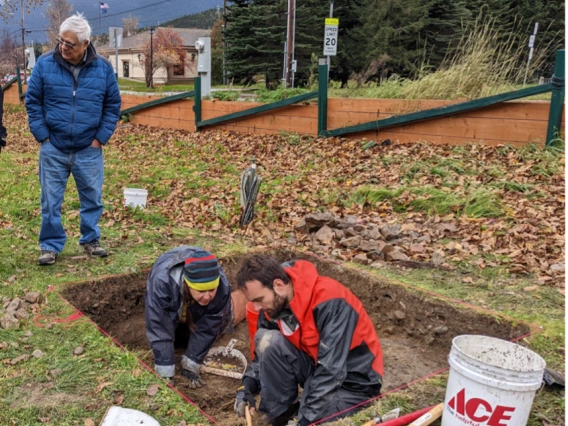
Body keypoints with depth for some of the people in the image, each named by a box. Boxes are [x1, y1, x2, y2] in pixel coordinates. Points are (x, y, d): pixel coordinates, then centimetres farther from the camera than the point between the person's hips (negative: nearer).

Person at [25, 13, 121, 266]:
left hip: (89, 150, 1)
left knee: (92, 198, 10)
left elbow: (113, 105, 4)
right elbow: (32, 102, 1)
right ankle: (51, 246, 18)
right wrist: (42, 136, -4)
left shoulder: (103, 68, -2)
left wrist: (101, 137, -2)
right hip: (53, 149, 0)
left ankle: (91, 240, 28)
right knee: (51, 201, 5)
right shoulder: (45, 64, -4)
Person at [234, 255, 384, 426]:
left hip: (354, 382, -6)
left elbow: (331, 372, -32)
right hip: (315, 366, 6)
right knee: (267, 340, -19)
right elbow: (263, 353, 2)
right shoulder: (273, 304, -9)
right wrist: (247, 388, -15)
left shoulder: (329, 301, -30)